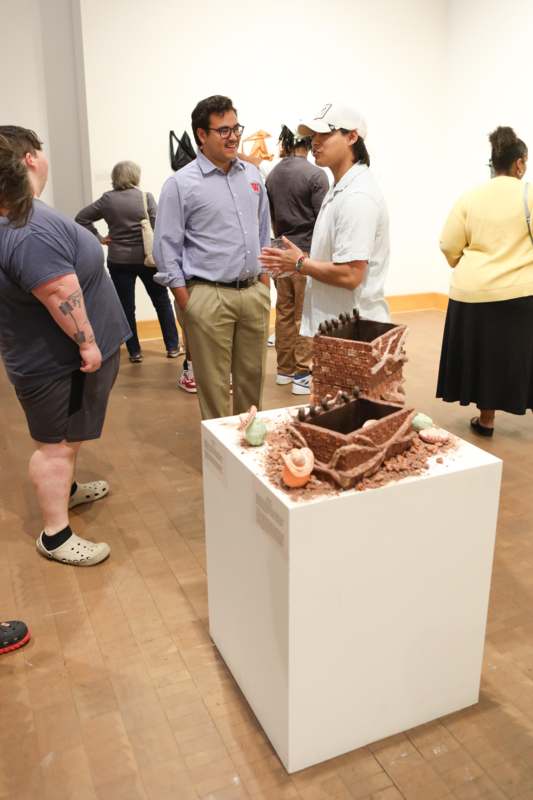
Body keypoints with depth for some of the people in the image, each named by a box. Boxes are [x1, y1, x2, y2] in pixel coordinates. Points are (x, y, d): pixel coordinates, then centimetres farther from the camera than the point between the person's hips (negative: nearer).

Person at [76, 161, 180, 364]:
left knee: (126, 307, 8)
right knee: (162, 302, 13)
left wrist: (98, 238, 5)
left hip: (119, 261, 1)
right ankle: (173, 347, 17)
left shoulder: (107, 199, 0)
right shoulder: (145, 197, -6)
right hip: (146, 258, -1)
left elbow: (81, 218, 2)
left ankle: (135, 352, 12)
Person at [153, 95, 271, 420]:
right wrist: (186, 303, -9)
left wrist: (265, 278, 14)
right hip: (209, 296, -5)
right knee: (214, 383, 3)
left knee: (253, 375, 13)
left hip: (254, 292, 5)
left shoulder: (252, 174, 10)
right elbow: (166, 246, -6)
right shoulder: (181, 183, -6)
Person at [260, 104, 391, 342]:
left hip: (353, 329, -10)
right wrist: (305, 261, 6)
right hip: (336, 323, 10)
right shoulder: (340, 189, 14)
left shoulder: (357, 196, -19)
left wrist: (300, 264, -11)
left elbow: (349, 274, -25)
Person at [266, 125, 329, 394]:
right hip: (308, 252, -6)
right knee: (306, 317, 0)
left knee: (284, 312, 13)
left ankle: (284, 369, 21)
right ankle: (302, 375, 4)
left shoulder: (272, 175, 6)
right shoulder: (315, 174, -11)